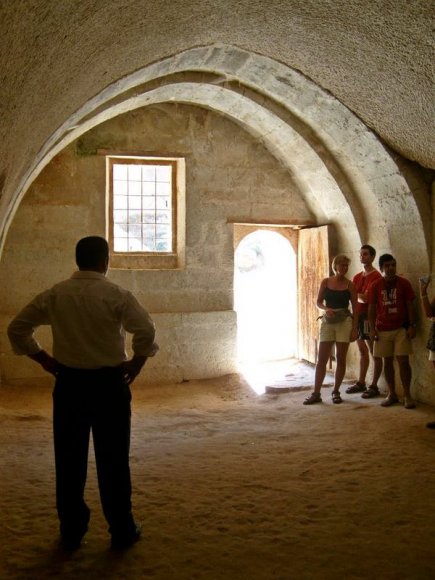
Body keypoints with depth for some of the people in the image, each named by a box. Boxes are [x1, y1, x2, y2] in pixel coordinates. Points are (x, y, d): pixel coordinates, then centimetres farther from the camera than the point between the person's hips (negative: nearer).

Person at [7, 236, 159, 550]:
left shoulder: (54, 295, 1)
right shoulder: (117, 295, -10)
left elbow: (17, 329, 4)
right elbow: (146, 331, -20)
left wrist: (44, 359, 9)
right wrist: (136, 364, -5)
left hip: (69, 383, 3)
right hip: (108, 384, -3)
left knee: (69, 460, 13)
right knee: (113, 460, 8)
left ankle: (71, 532, 24)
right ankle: (122, 531, 19)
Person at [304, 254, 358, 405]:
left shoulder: (349, 285, 1)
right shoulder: (325, 282, 4)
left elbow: (355, 308, 1)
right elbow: (319, 302, 7)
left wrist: (354, 328, -4)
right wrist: (326, 309, -15)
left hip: (344, 322, -1)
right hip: (327, 322, 1)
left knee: (341, 358, 4)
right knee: (321, 359, -1)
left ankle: (336, 392, 17)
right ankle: (316, 394, 3)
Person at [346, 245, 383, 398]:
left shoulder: (375, 276, -10)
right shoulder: (357, 277, 15)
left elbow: (365, 298, -17)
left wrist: (354, 294, -2)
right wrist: (360, 296, -10)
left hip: (368, 316, -8)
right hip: (358, 315, 8)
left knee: (374, 353, -1)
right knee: (362, 351, 15)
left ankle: (374, 386, 2)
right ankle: (361, 383, 22)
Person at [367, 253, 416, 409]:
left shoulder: (404, 283, 0)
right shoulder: (375, 287, 2)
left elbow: (410, 306, 0)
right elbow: (371, 309, 3)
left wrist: (412, 326, -7)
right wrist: (372, 329, -3)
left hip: (401, 328, -1)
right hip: (383, 330, 2)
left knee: (403, 360, -6)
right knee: (387, 361, 7)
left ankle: (407, 395, 1)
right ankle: (392, 394, 17)